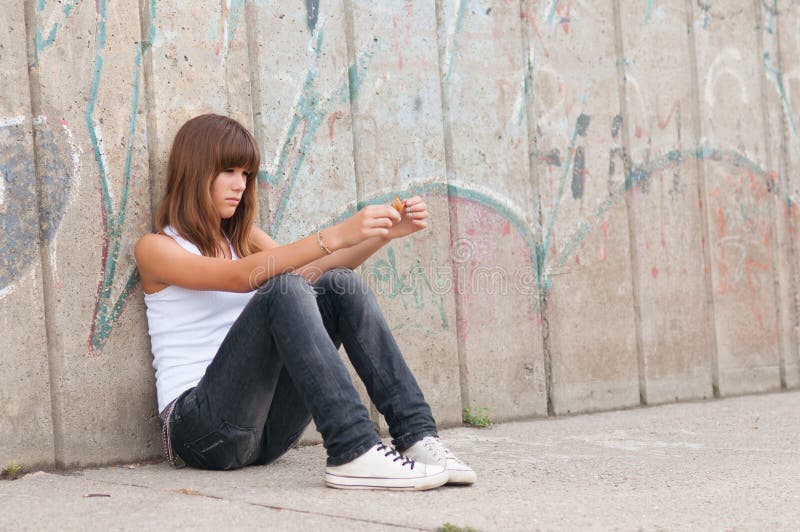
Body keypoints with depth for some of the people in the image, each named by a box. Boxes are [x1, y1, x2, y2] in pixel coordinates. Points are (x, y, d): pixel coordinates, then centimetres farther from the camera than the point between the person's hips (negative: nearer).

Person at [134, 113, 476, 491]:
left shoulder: (243, 239, 22)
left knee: (339, 284, -12)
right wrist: (336, 236, -29)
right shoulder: (155, 249, -1)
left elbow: (311, 270, 7)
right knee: (283, 289, -27)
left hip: (267, 427, 6)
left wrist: (383, 233, -8)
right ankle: (352, 452, -40)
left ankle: (416, 435, -23)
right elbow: (240, 276, -19)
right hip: (199, 424, -6)